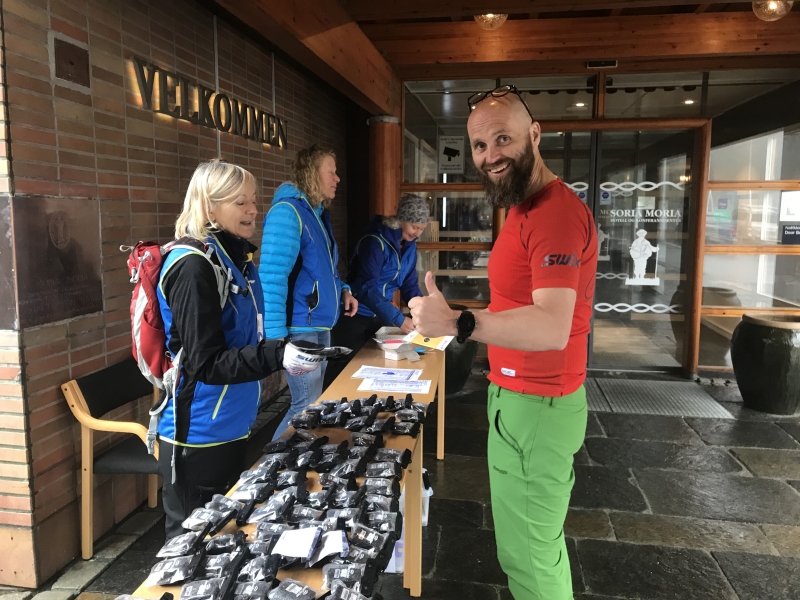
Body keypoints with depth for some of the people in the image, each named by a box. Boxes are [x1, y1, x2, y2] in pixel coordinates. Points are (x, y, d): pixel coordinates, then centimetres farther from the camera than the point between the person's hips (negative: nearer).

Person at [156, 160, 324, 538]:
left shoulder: (235, 254, 6)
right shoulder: (193, 266, -21)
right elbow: (205, 363, -24)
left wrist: (287, 350, 10)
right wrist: (277, 356, -33)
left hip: (231, 425, 8)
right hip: (199, 434, -8)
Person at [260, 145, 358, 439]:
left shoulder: (320, 213, 13)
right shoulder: (288, 212, -17)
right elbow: (272, 277, -24)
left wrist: (343, 290, 7)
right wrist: (276, 336, -27)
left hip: (321, 324, 10)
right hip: (299, 328, -10)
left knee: (312, 402, 17)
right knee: (307, 406, -4)